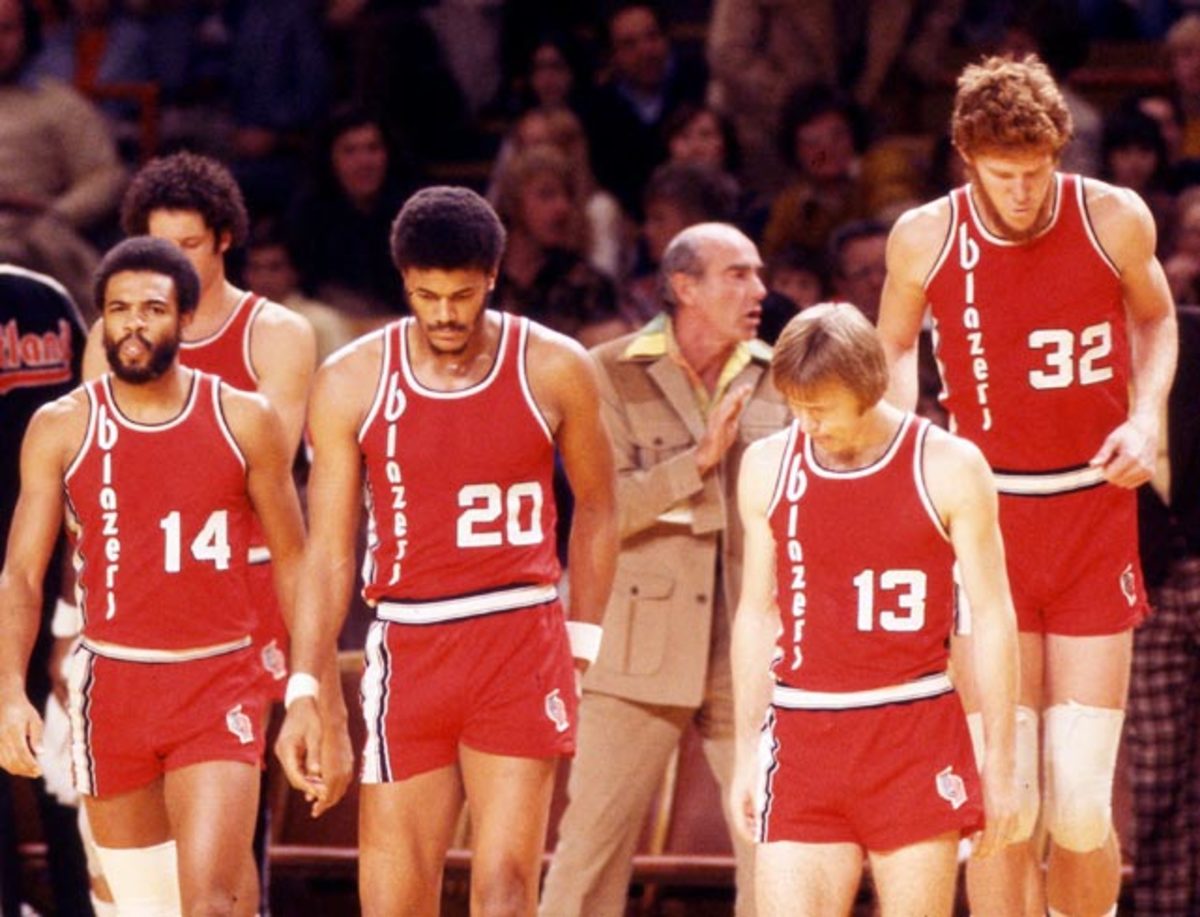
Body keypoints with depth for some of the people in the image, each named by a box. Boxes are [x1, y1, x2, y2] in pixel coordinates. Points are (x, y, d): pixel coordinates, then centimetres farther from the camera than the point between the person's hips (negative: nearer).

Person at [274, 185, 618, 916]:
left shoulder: (553, 370, 0)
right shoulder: (352, 382, 0)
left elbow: (597, 507, 14)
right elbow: (329, 550, 2)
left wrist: (582, 642, 8)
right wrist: (304, 690, -4)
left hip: (520, 644, -1)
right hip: (408, 651, 1)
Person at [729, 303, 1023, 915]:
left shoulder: (948, 468, -2)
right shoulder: (768, 467, 6)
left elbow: (993, 615, 1)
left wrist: (1000, 765, -1)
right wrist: (747, 755, 12)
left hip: (916, 742, -2)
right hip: (802, 741, 2)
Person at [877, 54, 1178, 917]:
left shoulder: (1115, 220, -6)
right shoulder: (926, 238, -5)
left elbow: (1156, 318, 15)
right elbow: (895, 345, 15)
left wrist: (1145, 419, -2)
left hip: (1095, 515, 0)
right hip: (988, 518, 0)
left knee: (1082, 804, -6)